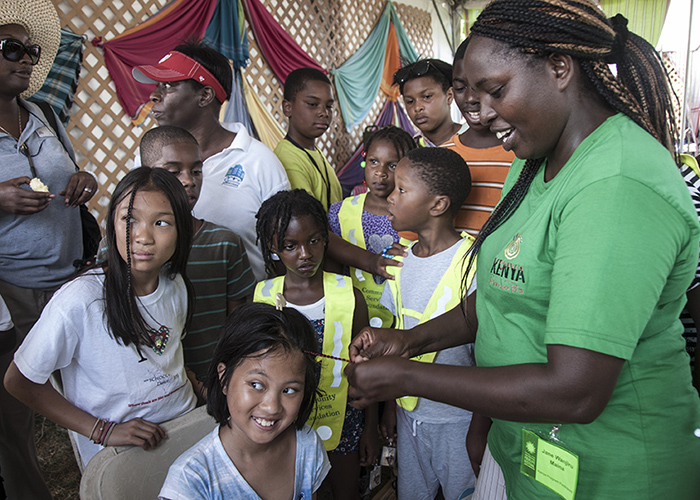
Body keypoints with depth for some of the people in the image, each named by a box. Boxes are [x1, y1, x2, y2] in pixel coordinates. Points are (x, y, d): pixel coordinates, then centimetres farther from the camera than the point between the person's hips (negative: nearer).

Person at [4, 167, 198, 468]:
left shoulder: (176, 286, -6)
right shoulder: (78, 301, -23)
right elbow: (20, 382, -14)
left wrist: (200, 383, -3)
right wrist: (103, 431, -18)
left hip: (187, 427, 5)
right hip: (118, 458, -4)